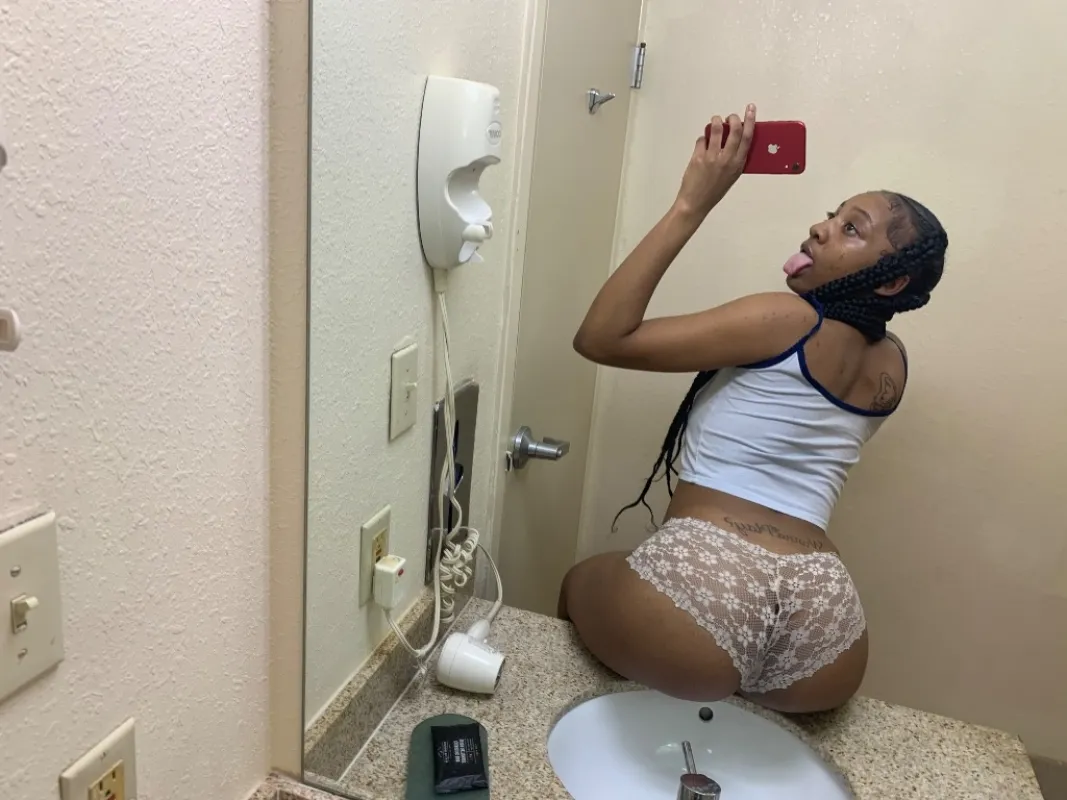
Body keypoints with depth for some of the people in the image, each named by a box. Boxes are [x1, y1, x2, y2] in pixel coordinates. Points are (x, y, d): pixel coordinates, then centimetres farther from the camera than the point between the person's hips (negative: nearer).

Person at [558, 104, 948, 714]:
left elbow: (603, 338, -10)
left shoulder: (788, 320, -6)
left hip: (705, 579, -6)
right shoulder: (893, 365, 14)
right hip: (821, 611, 7)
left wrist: (691, 205, -8)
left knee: (580, 584, 30)